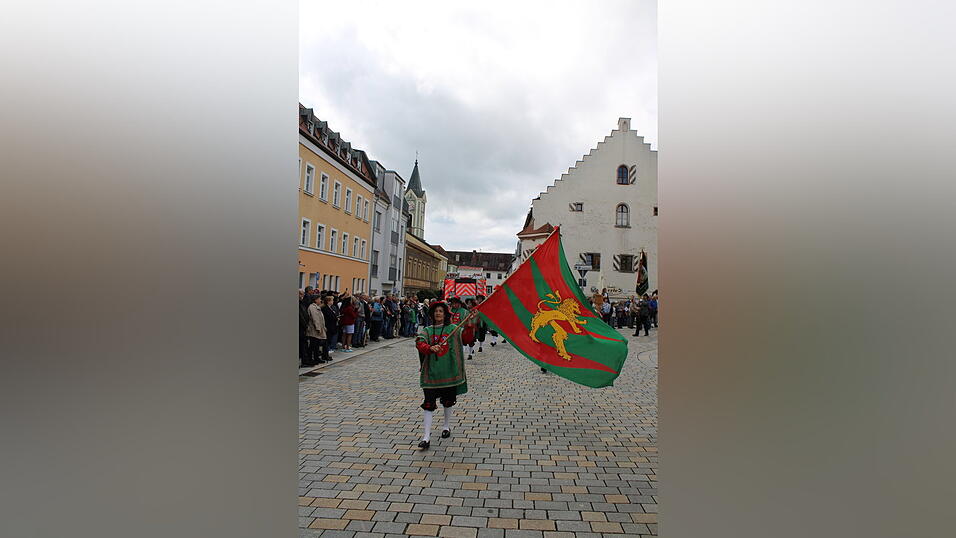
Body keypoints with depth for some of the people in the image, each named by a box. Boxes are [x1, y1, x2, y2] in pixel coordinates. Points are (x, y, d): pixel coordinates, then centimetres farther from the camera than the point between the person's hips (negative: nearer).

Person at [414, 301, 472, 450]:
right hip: (431, 372, 0)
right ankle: (427, 436, 1)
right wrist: (431, 348, -33)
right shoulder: (427, 330, 4)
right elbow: (419, 343, -13)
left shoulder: (452, 329, 4)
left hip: (448, 371, 0)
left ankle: (446, 425, 40)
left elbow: (465, 335, -12)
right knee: (428, 403, -4)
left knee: (448, 401, 16)